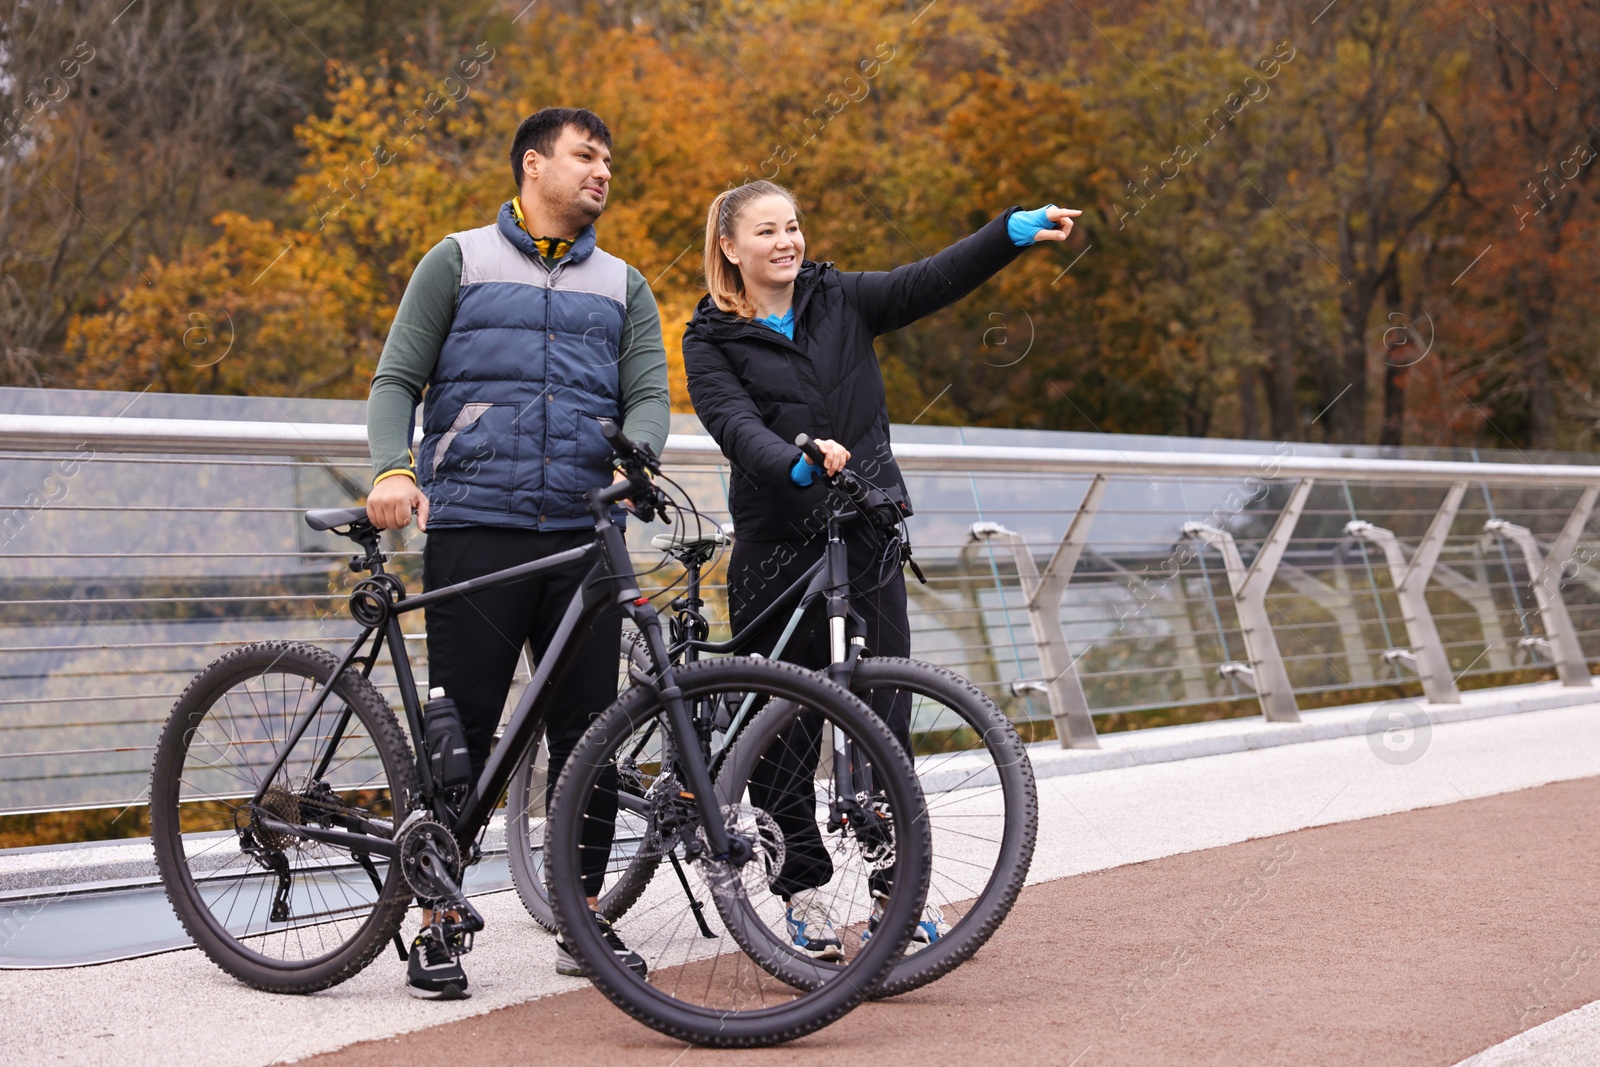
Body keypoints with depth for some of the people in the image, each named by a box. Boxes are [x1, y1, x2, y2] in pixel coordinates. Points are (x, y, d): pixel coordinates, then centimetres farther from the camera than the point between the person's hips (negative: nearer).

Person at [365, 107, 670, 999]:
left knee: (590, 732, 2)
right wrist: (393, 468, -12)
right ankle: (437, 927, 6)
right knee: (461, 730, -4)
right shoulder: (461, 262, 11)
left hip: (582, 532, 3)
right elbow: (398, 380, 7)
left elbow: (649, 395, 9)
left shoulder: (623, 286, 19)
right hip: (473, 526, -3)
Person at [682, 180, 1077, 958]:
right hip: (775, 543, -2)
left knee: (883, 714, 3)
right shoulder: (712, 340, 0)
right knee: (782, 724, 2)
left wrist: (1017, 230, -18)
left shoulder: (841, 301, 8)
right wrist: (797, 461, -35)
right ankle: (802, 888, 14)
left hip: (866, 537, 2)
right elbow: (737, 427, -16)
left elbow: (930, 281, -4)